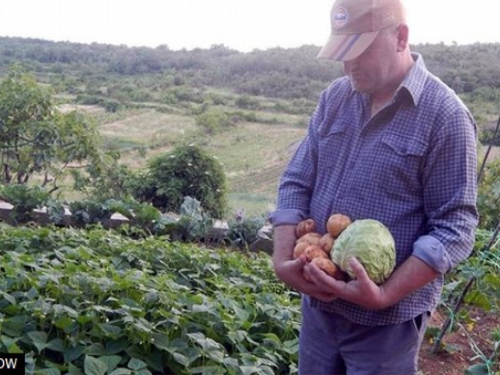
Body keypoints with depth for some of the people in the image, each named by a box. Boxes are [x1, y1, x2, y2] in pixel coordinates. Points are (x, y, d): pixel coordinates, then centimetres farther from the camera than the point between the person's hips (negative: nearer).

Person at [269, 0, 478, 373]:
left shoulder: (445, 116, -13)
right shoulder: (335, 97, 3)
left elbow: (454, 227, -14)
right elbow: (296, 182, 4)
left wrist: (385, 294, -23)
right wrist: (283, 258, -9)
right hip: (317, 301, 5)